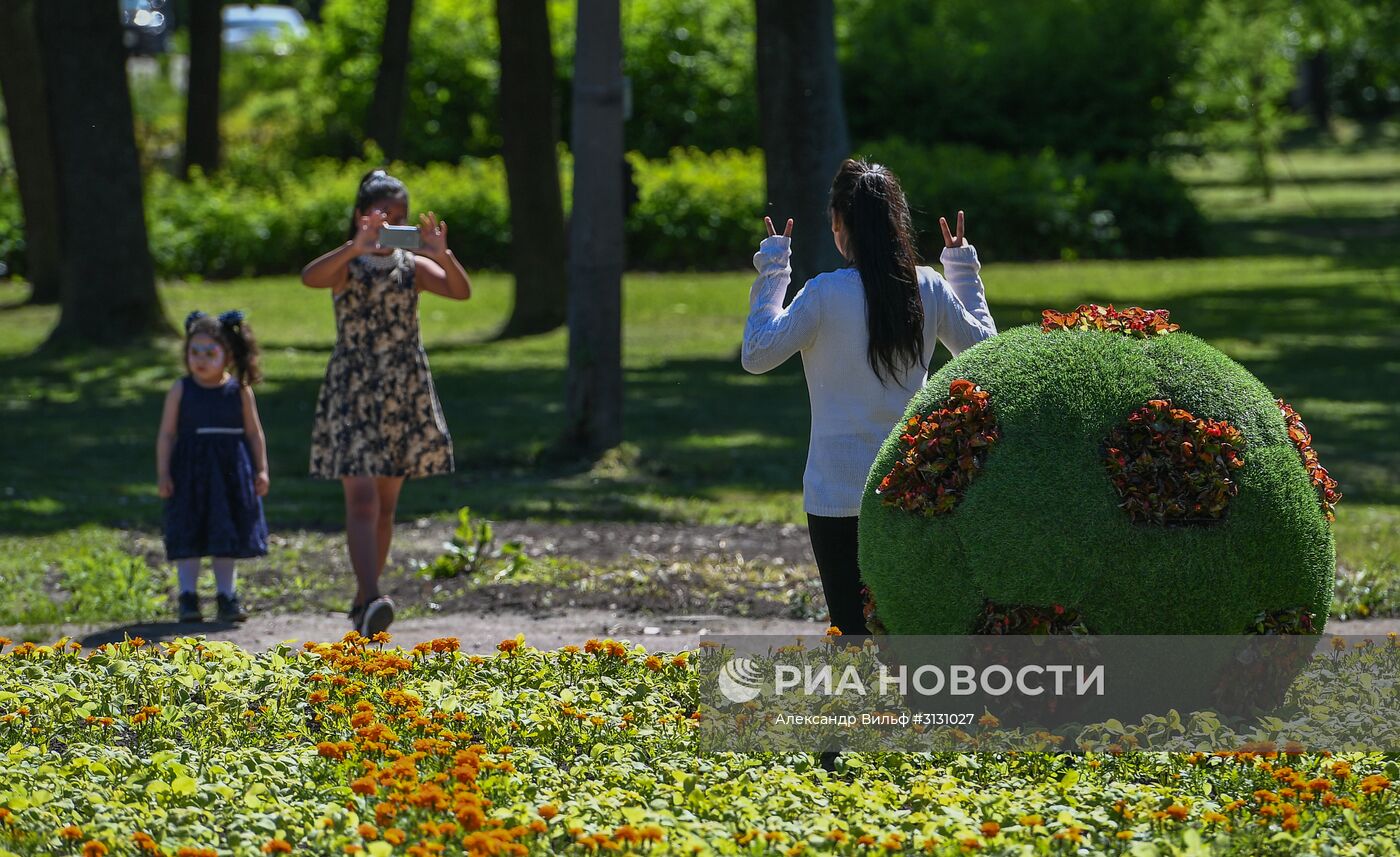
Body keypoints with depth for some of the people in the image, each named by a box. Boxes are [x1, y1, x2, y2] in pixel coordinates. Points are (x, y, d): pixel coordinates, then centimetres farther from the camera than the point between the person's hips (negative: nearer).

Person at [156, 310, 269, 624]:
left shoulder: (240, 390, 0)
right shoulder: (181, 390, -2)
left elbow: (254, 432, 6)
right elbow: (167, 434, -2)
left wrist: (261, 470, 1)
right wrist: (163, 474, -7)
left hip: (229, 471, 1)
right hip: (190, 471, -1)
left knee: (226, 537, 6)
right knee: (187, 536, -1)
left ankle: (227, 597, 13)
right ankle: (187, 596, 4)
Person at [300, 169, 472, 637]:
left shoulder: (411, 267, 6)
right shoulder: (346, 266, -4)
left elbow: (461, 291, -12)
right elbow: (310, 277, -28)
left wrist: (442, 255, -32)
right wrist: (357, 246, -42)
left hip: (404, 396, 4)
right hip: (352, 392, -4)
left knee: (385, 505, 11)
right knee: (361, 500, -15)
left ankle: (363, 599, 23)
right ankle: (372, 600, -26)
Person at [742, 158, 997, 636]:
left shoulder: (825, 294, -14)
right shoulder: (928, 289, -1)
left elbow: (757, 355, -5)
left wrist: (771, 272, 2)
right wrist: (964, 271, 22)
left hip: (840, 494, -4)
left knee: (853, 630, 0)